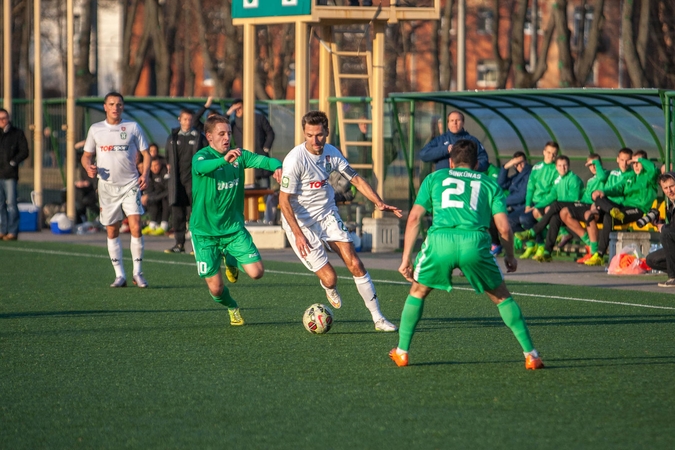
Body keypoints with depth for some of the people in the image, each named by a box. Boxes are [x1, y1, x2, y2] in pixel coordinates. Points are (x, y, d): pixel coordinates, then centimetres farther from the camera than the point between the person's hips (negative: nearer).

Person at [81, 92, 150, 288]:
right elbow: (86, 155, 13)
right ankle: (120, 275, 12)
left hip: (130, 184, -2)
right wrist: (89, 167, -10)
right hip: (107, 186, 2)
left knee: (135, 226, -13)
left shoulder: (133, 127, 3)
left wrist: (145, 174, -12)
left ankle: (138, 273, -4)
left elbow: (146, 153, 5)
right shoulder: (95, 129, 7)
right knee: (112, 231, 4)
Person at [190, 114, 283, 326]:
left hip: (233, 228, 4)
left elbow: (261, 160, -13)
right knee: (215, 287, -5)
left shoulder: (239, 155, 2)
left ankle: (232, 263, 24)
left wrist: (277, 165, -36)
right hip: (205, 231, -4)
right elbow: (200, 167, -37)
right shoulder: (203, 156, -14)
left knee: (256, 272, -11)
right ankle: (232, 308, 31)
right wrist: (224, 159, -57)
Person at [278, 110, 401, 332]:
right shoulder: (295, 159, -22)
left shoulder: (331, 153, -4)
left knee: (355, 264, -5)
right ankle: (330, 289, 30)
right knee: (329, 278, -10)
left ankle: (378, 318, 2)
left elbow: (355, 179, 7)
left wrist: (379, 202, -6)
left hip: (328, 215, 5)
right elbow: (284, 201, -19)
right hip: (301, 222, -5)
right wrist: (298, 235, -25)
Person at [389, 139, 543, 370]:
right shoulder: (489, 184, 26)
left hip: (439, 239, 0)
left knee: (418, 291, 26)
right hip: (475, 241, 0)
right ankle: (530, 354, 12)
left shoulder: (435, 178, 27)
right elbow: (504, 227, 15)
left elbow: (414, 218, 16)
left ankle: (402, 352, 25)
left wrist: (406, 258, 18)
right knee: (502, 297, 19)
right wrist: (510, 257, 32)